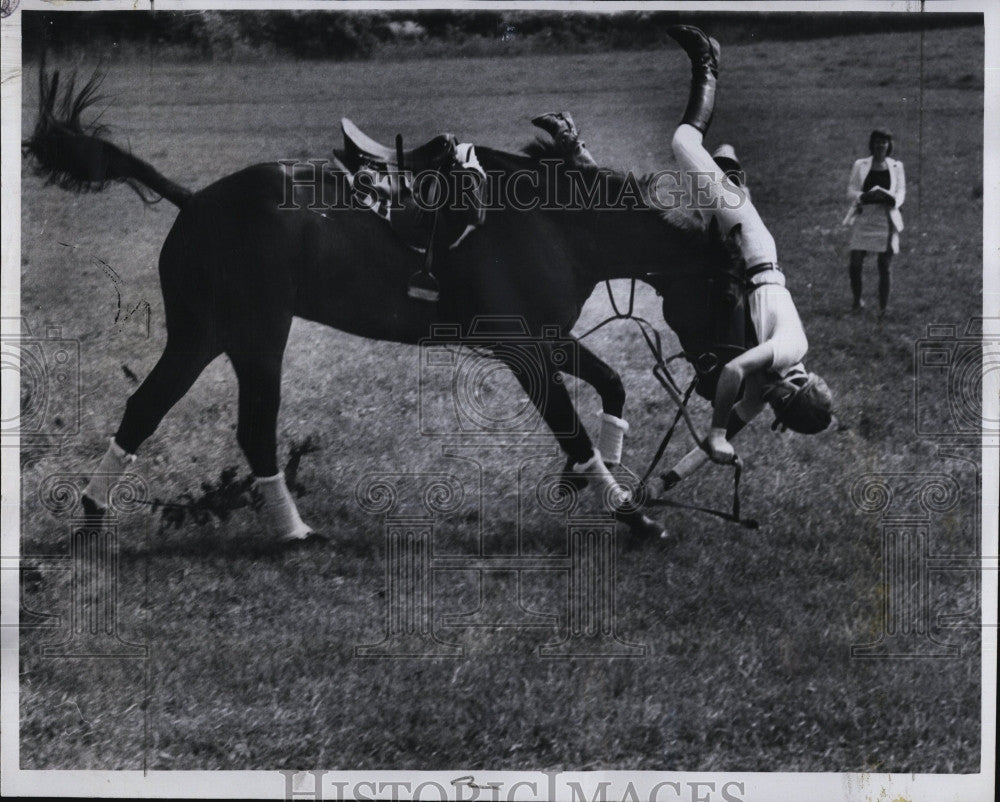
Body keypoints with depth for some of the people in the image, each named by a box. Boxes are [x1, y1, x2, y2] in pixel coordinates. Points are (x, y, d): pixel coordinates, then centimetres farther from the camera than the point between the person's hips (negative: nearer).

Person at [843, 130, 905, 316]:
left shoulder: (896, 167, 13)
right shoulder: (860, 165, 10)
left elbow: (901, 192, 9)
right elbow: (851, 191, 5)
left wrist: (893, 199, -15)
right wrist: (866, 196, -17)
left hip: (886, 218, 1)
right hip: (863, 217, 0)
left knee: (885, 265, -3)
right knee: (855, 263, -8)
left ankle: (883, 308, 4)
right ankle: (857, 300, 13)